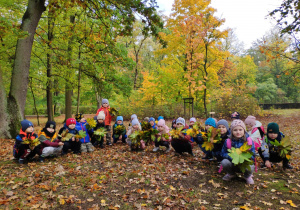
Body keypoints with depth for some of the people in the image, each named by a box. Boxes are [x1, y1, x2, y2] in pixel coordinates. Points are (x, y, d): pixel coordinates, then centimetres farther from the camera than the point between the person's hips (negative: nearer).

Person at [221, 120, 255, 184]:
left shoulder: (249, 141, -8)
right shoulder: (228, 142, -8)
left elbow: (252, 155, -7)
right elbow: (223, 153, -3)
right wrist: (231, 156, -24)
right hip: (233, 164, 1)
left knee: (250, 167, -34)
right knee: (224, 162, -30)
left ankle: (247, 176, 8)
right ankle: (231, 174, 8)